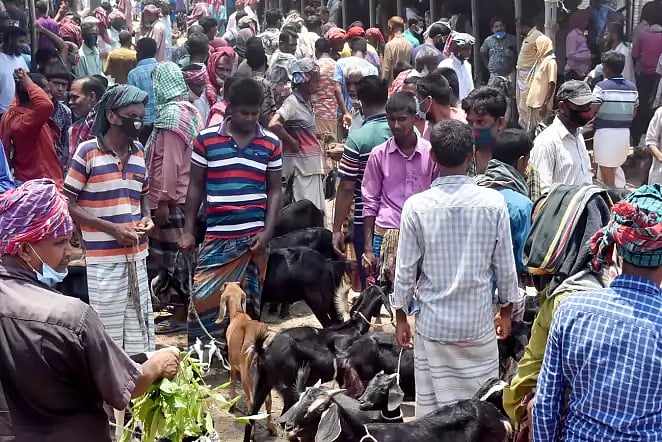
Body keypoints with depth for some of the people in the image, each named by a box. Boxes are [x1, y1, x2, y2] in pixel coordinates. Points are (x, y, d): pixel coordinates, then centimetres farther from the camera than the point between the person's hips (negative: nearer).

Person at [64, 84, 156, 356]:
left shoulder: (139, 152, 8)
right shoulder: (87, 152, -9)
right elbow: (67, 204, -7)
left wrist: (146, 218, 1)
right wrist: (111, 227, -15)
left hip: (137, 255, 5)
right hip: (103, 259, -5)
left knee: (140, 328, 11)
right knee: (108, 332, 0)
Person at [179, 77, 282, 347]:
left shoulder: (271, 144, 4)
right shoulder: (206, 139, 1)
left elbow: (274, 191, 7)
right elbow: (195, 187, 6)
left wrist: (267, 232, -4)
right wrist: (188, 231, 2)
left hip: (254, 236, 1)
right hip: (217, 236, -1)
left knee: (248, 302, 7)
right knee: (203, 298, -4)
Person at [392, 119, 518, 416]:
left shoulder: (416, 206, -11)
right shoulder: (493, 202, -10)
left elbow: (406, 269, -5)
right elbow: (505, 265, -2)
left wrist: (401, 317, 10)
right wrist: (505, 311, 14)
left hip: (432, 323, 0)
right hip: (478, 322, 0)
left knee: (431, 411, 9)